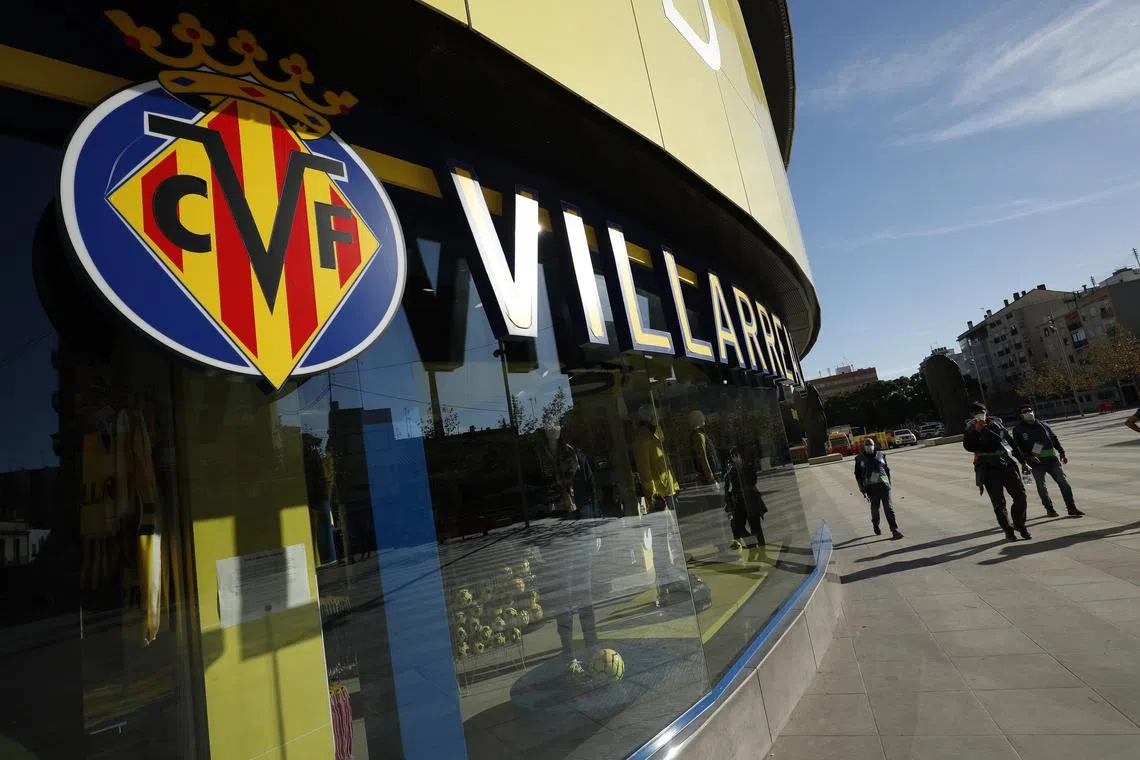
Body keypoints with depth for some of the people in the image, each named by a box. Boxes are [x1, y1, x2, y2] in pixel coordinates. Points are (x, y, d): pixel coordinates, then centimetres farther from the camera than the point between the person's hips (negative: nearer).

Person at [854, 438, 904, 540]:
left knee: (888, 508, -6)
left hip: (883, 484, 1)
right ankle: (876, 527, 30)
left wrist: (889, 484, 17)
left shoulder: (881, 455, 13)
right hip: (871, 486, -1)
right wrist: (862, 489, 4)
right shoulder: (860, 458, 7)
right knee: (875, 508, 7)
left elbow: (887, 470, 19)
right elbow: (858, 475, 8)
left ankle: (895, 531, -9)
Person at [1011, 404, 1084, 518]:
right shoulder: (1018, 429, 0)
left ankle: (1071, 508, 7)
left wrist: (1062, 453, 13)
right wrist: (1029, 456, -17)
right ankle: (1049, 508, 18)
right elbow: (1018, 446, -5)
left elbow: (1054, 438, 19)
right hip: (1036, 461, -3)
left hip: (1051, 458, 3)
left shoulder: (1042, 425, 12)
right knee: (1041, 486, 3)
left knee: (1063, 482, 0)